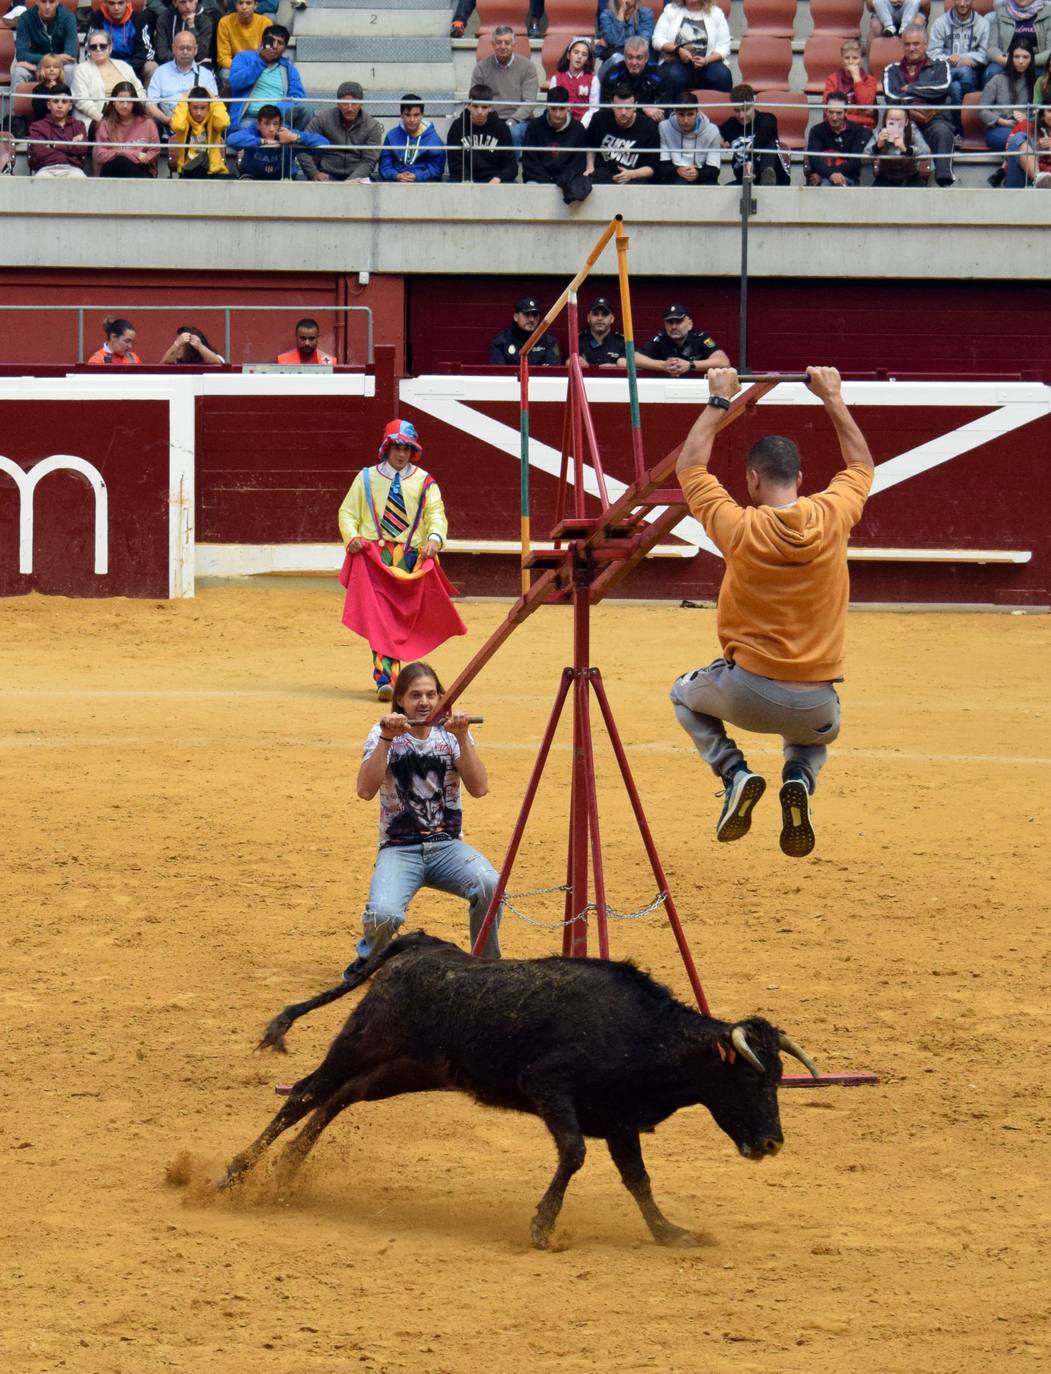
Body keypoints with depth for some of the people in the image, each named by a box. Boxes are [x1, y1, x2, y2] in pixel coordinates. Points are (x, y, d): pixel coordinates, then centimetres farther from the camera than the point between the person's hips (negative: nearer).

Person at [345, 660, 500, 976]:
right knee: (384, 915, -32)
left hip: (447, 844, 2)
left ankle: (486, 963, -5)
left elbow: (479, 788, -8)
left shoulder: (450, 734, 5)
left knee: (489, 885, -32)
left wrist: (462, 738, -17)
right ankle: (370, 957, 6)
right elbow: (366, 790, -16)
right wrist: (386, 738, -23)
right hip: (399, 848, -2)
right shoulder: (383, 734, -1)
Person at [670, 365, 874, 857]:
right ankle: (800, 779, 3)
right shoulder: (832, 517, -7)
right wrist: (833, 399, 22)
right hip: (816, 706, 2)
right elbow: (861, 464, 16)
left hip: (748, 692, -2)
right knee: (815, 735, 38)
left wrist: (720, 402, 12)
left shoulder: (740, 528, -12)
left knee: (685, 694, 32)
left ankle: (733, 772, 6)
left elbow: (690, 467, 6)